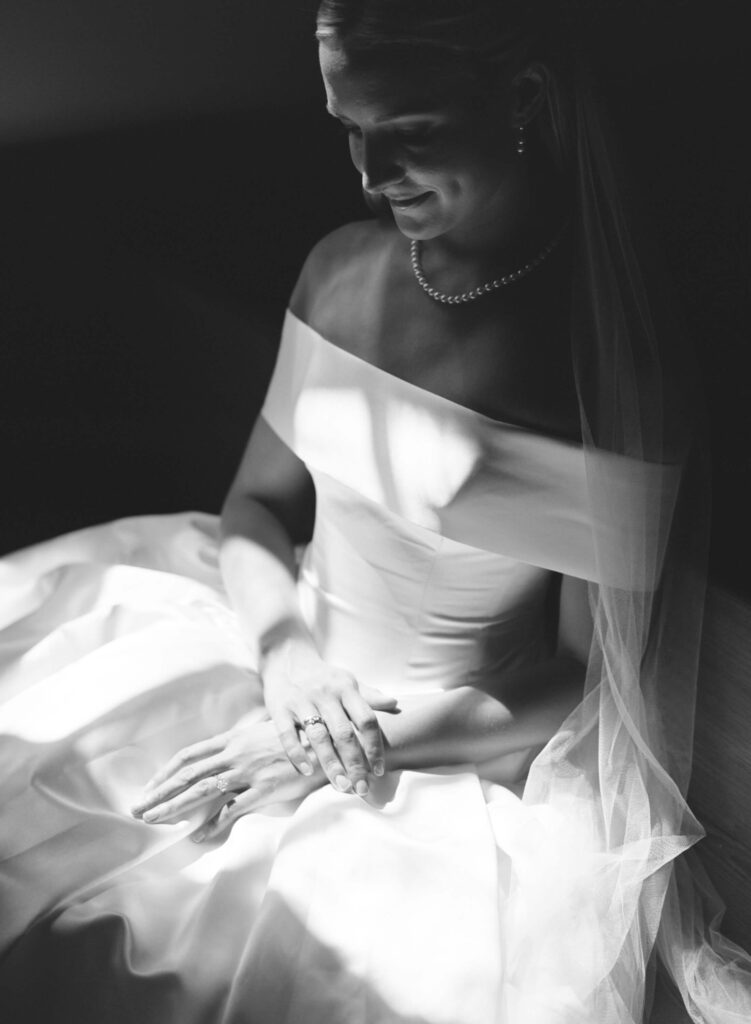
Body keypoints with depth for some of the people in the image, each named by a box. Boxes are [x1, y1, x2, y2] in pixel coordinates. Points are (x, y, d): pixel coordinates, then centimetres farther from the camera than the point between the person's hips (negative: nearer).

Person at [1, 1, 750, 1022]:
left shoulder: (618, 364, -20)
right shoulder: (341, 268, -4)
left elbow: (589, 677, -13)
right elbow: (260, 499, 4)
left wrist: (361, 745, -17)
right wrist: (287, 651, -14)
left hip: (459, 750, -4)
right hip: (287, 651, 5)